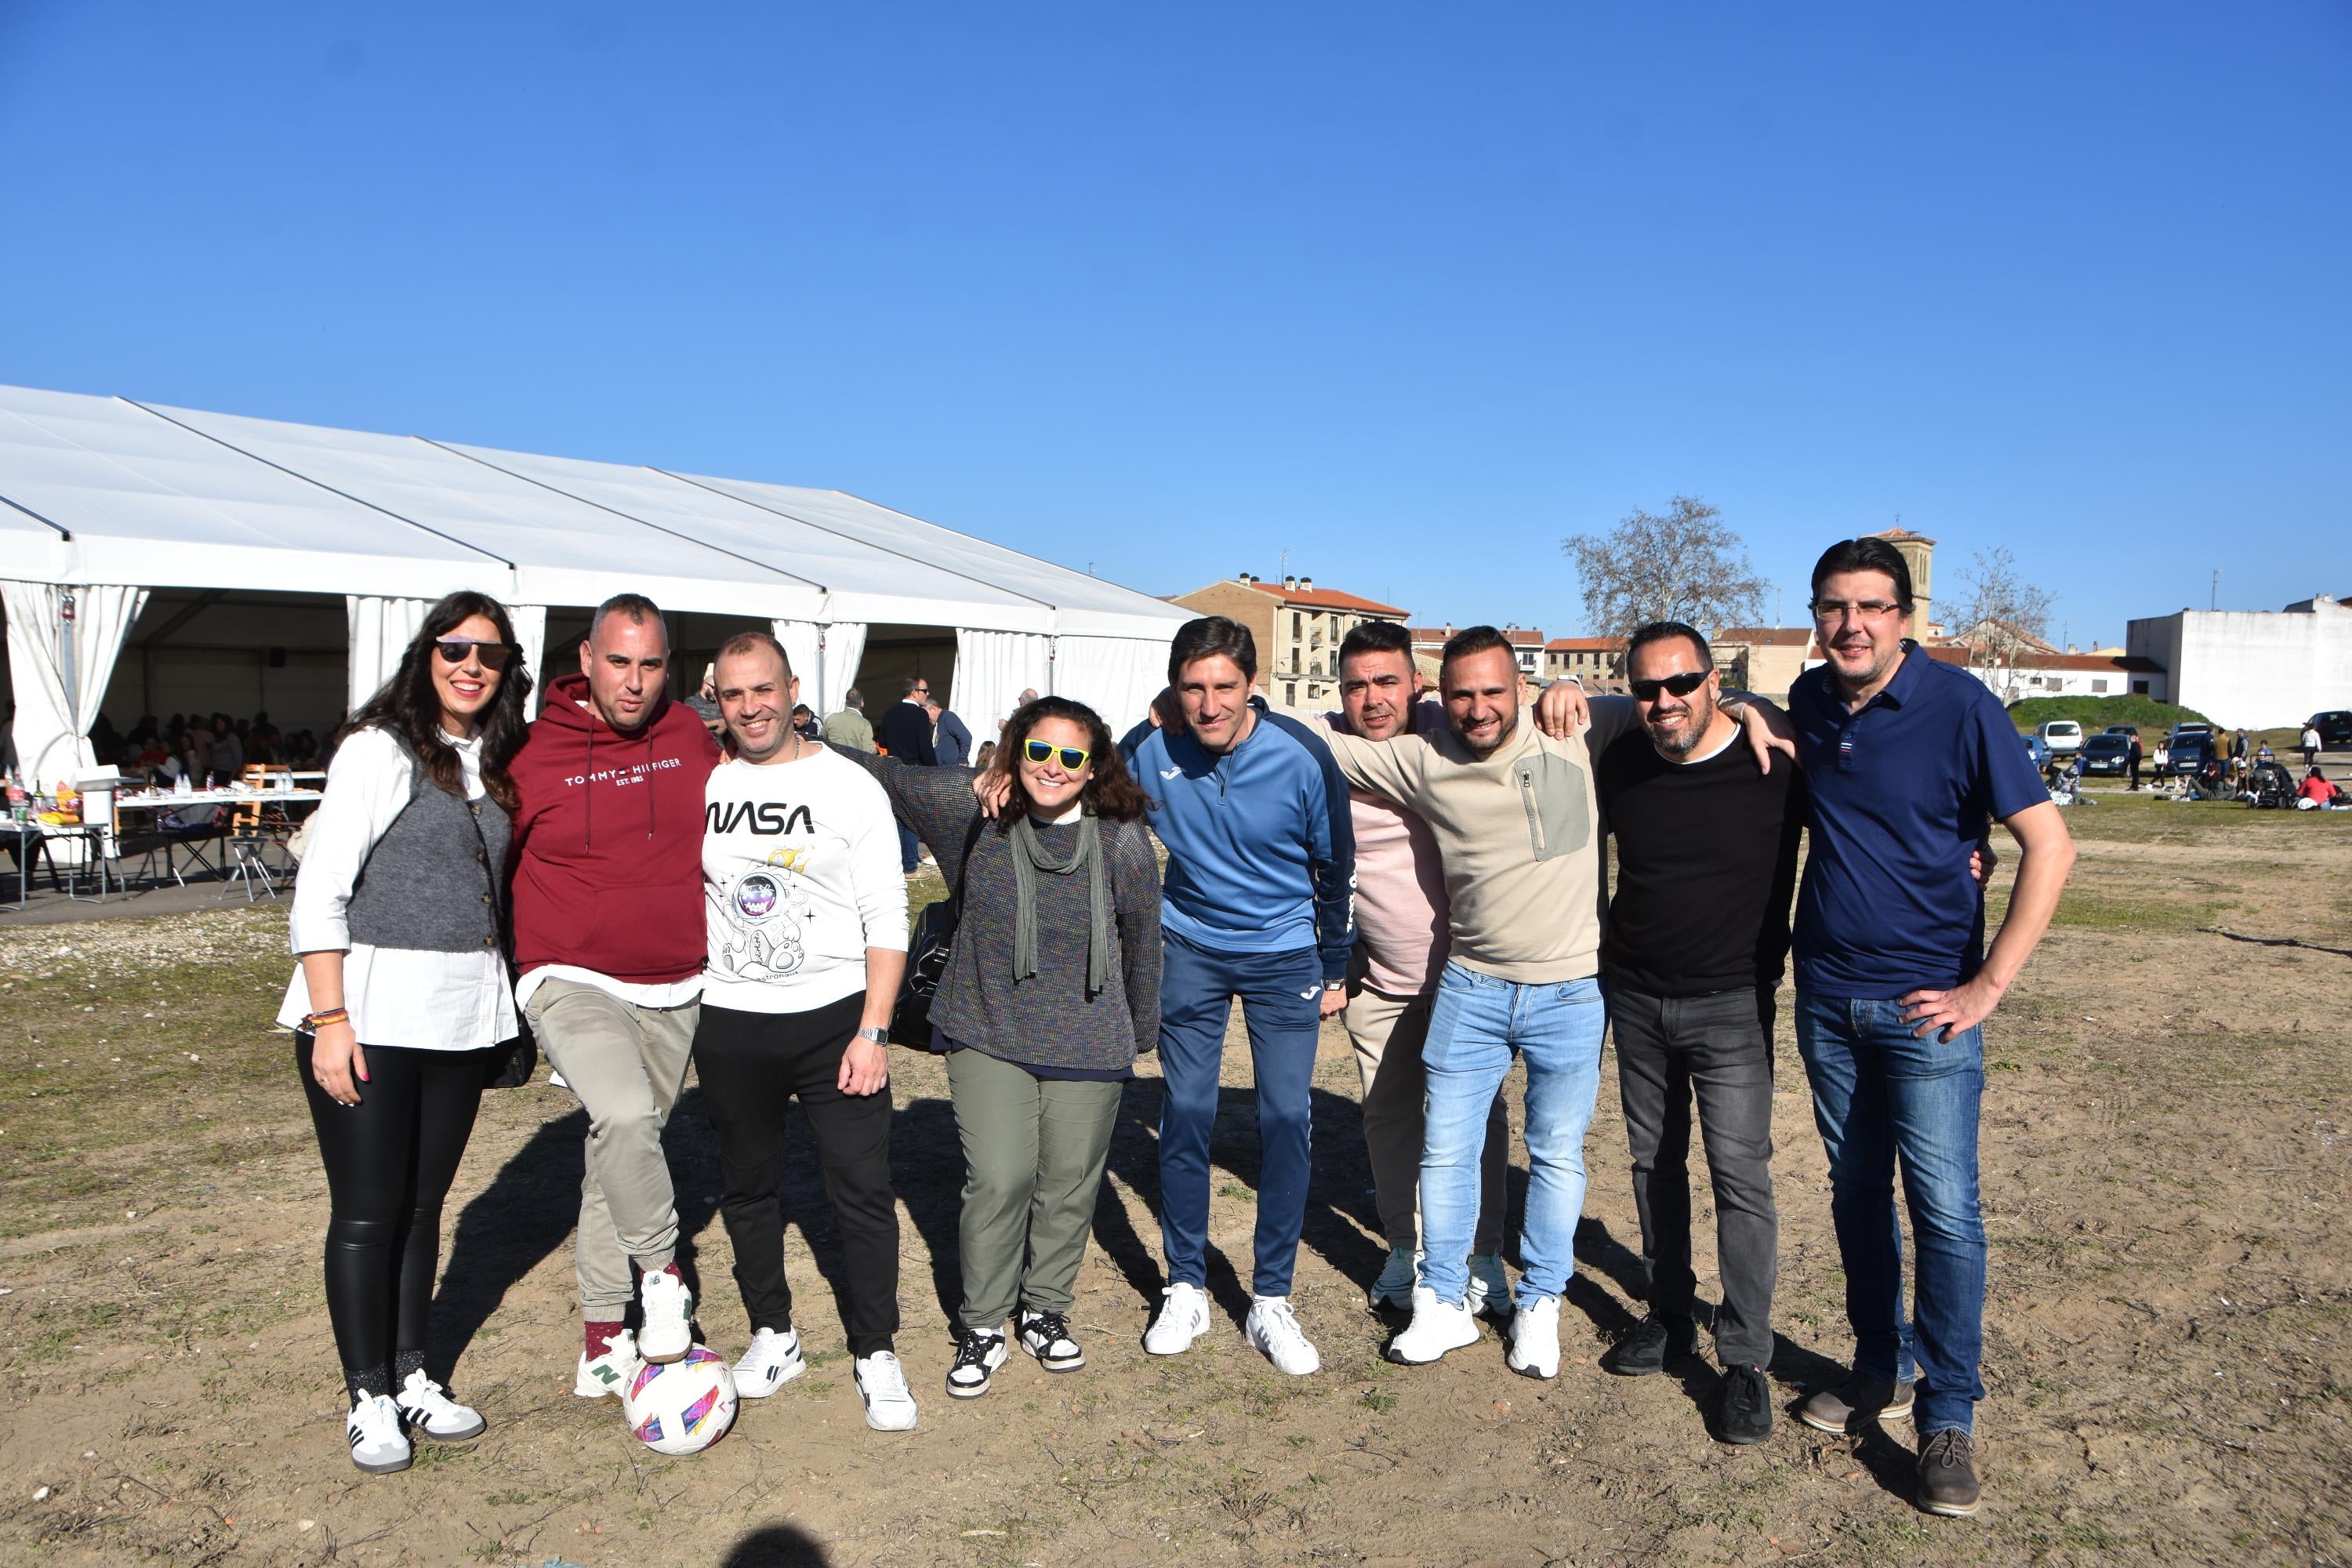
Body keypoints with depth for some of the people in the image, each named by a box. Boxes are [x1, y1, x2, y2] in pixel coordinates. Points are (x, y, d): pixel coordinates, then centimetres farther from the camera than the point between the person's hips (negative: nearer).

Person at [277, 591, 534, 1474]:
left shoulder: (496, 763, 10)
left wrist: (501, 1006, 12)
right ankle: (368, 1398, 18)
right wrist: (329, 1019, -16)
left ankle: (411, 1377, 27)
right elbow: (319, 894, -10)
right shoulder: (381, 750, -7)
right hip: (371, 1011, -5)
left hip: (464, 1015, 5)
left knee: (424, 1204, 14)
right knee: (367, 1212, 4)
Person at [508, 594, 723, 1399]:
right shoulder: (535, 753, -8)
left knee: (624, 1146, 14)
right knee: (625, 1115, -28)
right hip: (573, 982, -4)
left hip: (673, 990, 4)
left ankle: (606, 1322, 28)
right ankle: (660, 1269, -3)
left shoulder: (690, 735, 1)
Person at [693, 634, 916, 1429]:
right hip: (728, 1025, 3)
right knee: (747, 1186, 13)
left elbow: (887, 920, -4)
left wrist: (872, 1032, -11)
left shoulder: (850, 786, -3)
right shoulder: (698, 785, 4)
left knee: (864, 1189, -2)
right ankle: (773, 1336, 31)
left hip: (834, 1018, -2)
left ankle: (875, 1353, 14)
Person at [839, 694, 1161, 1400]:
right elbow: (882, 775, 3)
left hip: (1088, 1045, 0)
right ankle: (982, 1325, 17)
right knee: (997, 1179, -4)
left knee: (1069, 1182, 10)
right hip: (988, 1036, 0)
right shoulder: (973, 810, -7)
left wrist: (1139, 1034, 13)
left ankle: (1045, 1310, 33)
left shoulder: (1123, 841, -8)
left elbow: (1141, 944, 4)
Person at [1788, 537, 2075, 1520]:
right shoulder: (1809, 702, 3)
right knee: (1856, 1193, 14)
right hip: (1826, 995, 5)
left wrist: (1988, 986, -15)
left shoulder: (1959, 706, -13)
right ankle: (1881, 1373, 30)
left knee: (1944, 1209, -2)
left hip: (1925, 1002, -5)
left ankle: (1948, 1418, 12)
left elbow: (2049, 846, -13)